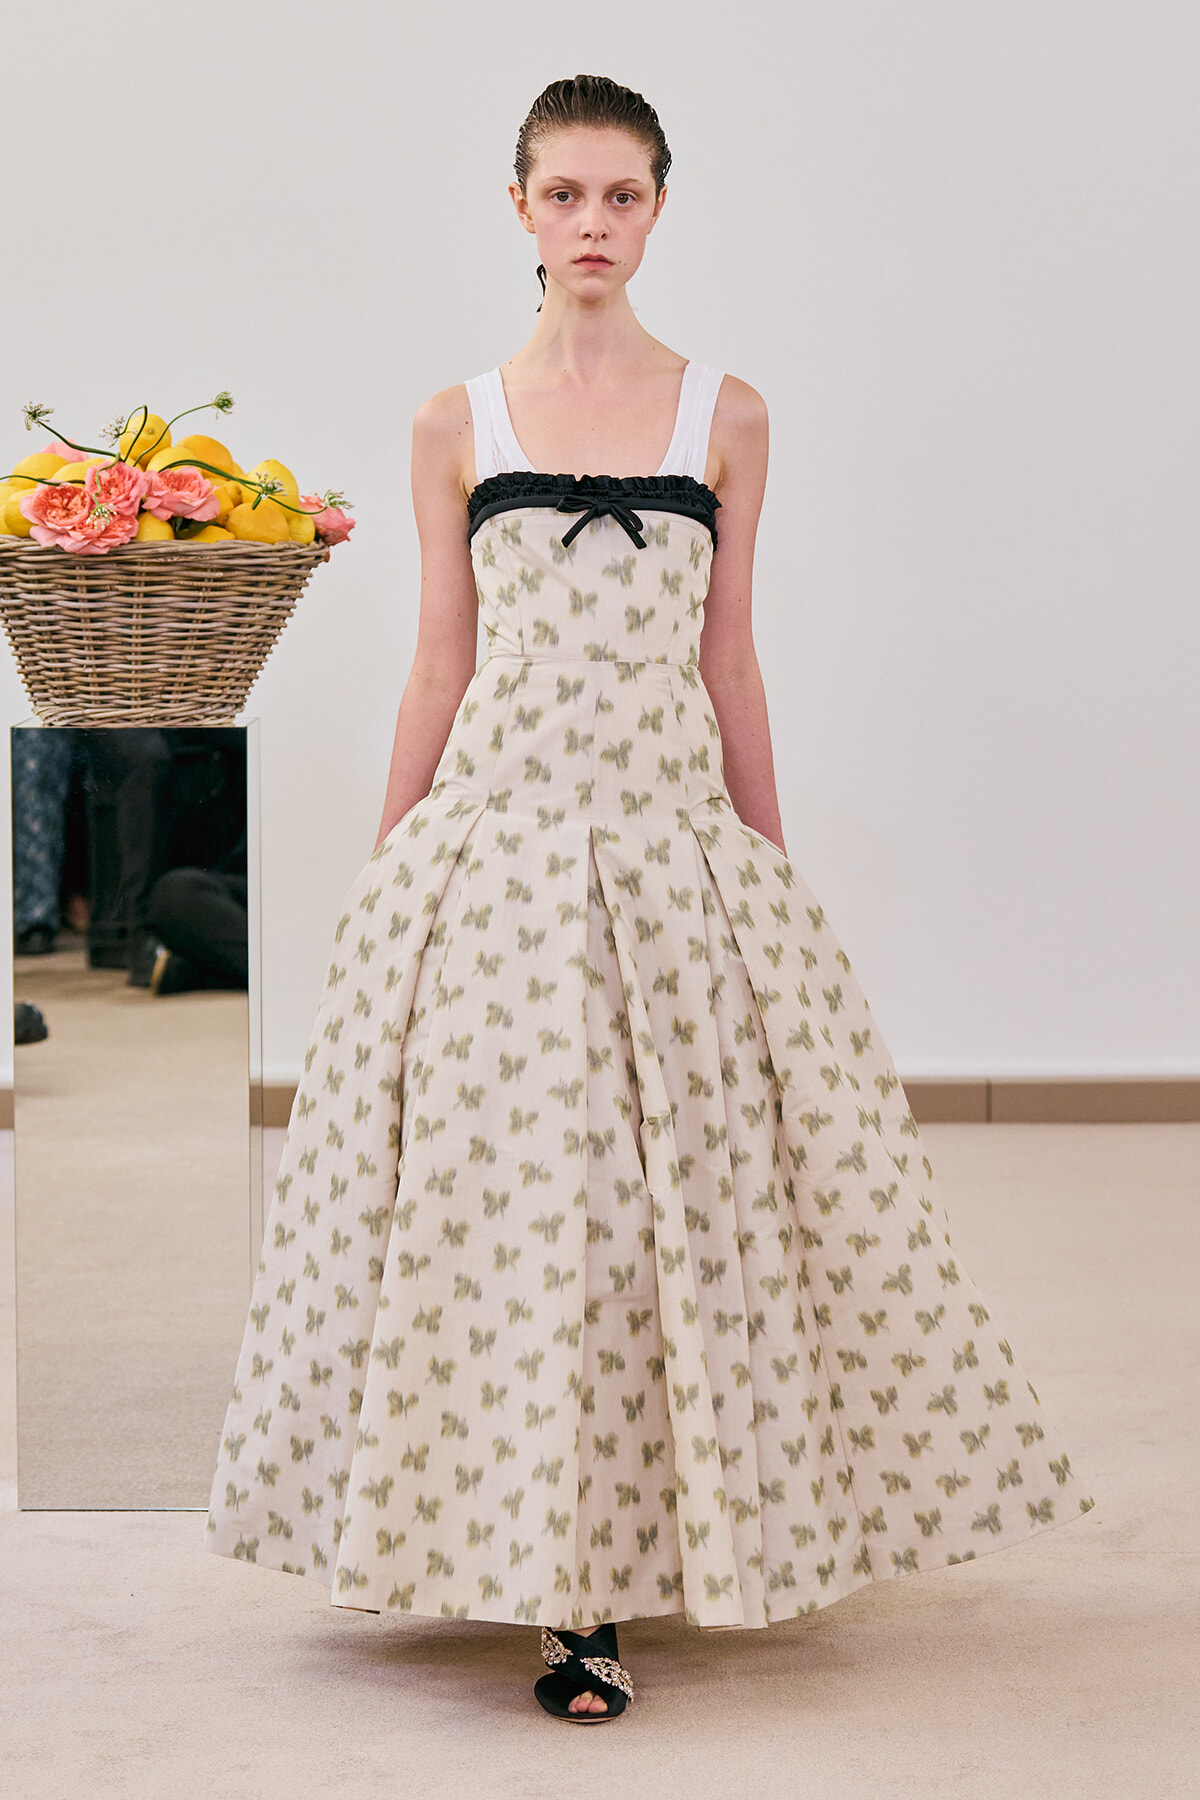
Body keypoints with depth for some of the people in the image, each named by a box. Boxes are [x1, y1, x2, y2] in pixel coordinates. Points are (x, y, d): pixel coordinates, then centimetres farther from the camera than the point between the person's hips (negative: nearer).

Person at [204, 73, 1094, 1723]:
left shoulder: (724, 417, 7)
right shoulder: (458, 426, 7)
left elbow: (732, 668, 10)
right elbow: (438, 671, 9)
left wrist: (774, 880, 10)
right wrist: (382, 880, 7)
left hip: (674, 840, 0)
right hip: (495, 835, 0)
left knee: (675, 1183, -1)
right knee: (502, 1190, -2)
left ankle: (600, 1587, 12)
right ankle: (563, 1585, 13)